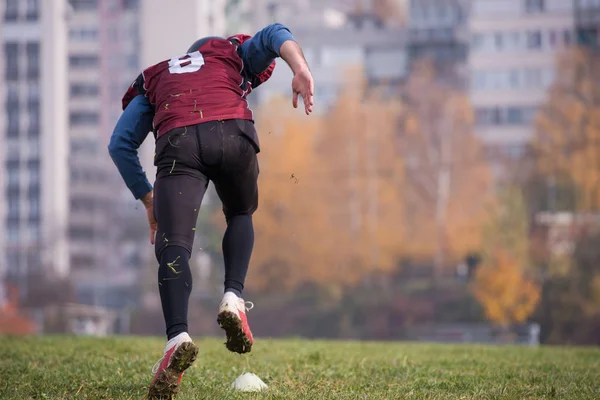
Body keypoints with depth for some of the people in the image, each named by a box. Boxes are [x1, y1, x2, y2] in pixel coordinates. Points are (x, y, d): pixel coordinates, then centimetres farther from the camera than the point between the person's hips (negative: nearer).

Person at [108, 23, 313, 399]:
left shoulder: (155, 77, 37)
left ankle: (178, 336, -29)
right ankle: (234, 297, 4)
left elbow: (121, 143, 28)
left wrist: (147, 198, 34)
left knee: (173, 246, -6)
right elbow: (274, 35, 14)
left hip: (178, 143, 0)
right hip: (234, 134, 0)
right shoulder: (235, 54, 36)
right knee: (240, 215, 27)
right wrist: (301, 69, -2)